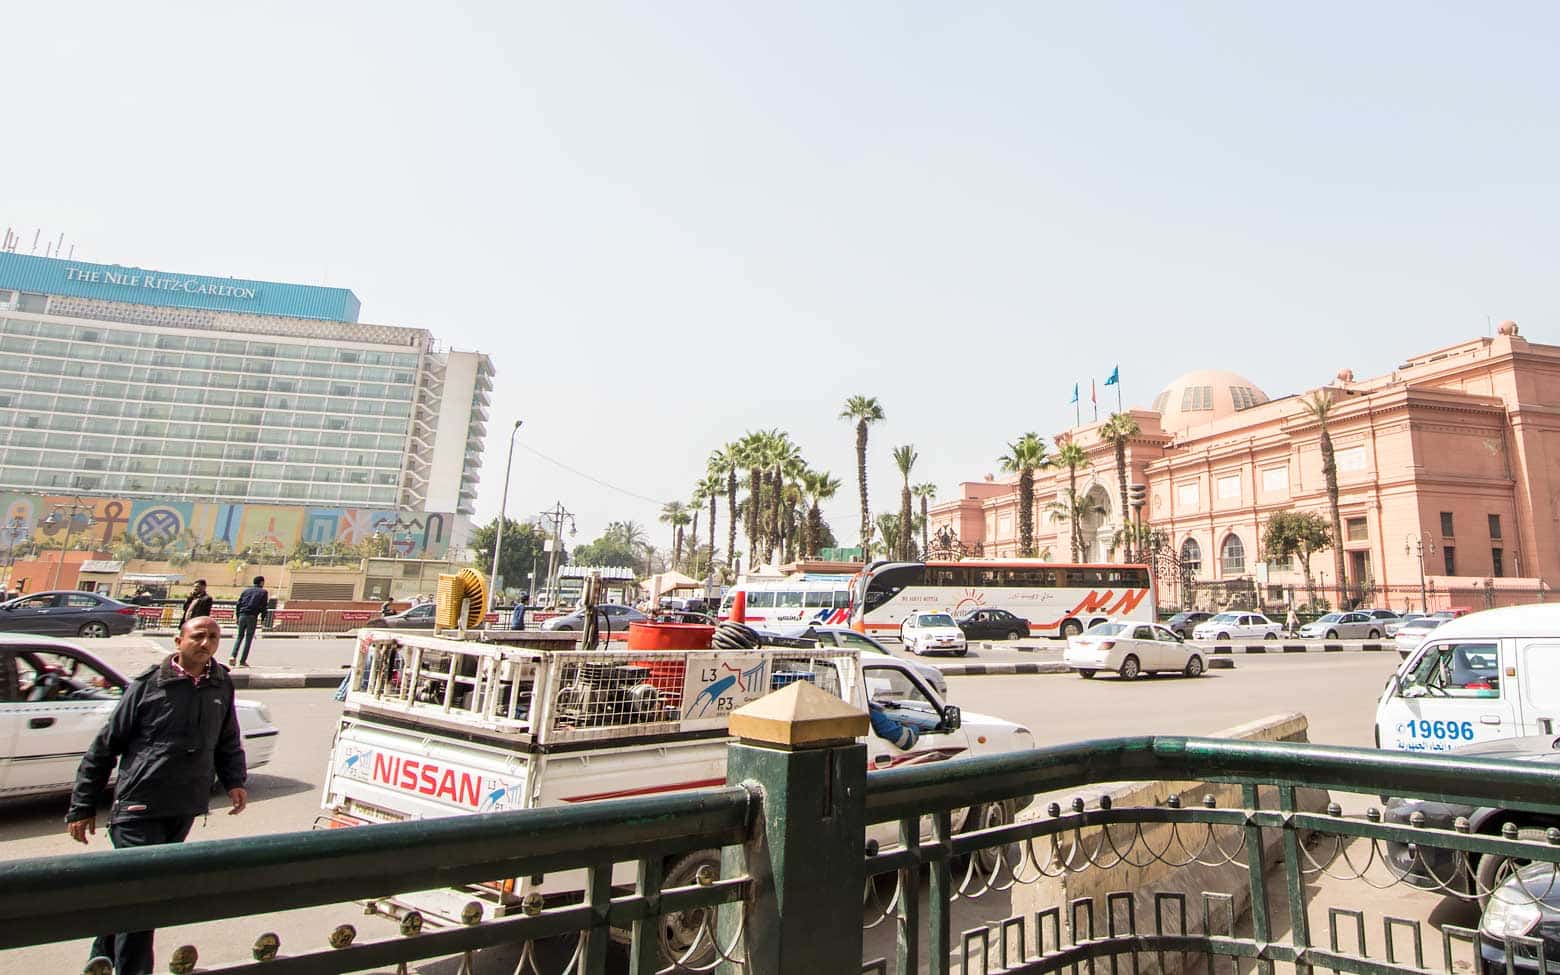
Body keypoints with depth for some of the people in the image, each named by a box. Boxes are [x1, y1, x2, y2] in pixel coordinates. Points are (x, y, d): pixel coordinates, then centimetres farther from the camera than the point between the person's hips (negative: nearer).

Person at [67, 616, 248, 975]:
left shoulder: (221, 687, 6)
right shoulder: (148, 685, -6)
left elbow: (229, 743, 17)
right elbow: (104, 747, -1)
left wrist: (234, 781, 2)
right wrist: (82, 807, 0)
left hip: (184, 811, 4)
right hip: (139, 808, -4)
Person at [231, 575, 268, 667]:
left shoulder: (246, 591, 16)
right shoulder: (263, 592, 4)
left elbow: (238, 604, 12)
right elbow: (263, 607, -2)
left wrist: (237, 617, 15)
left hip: (242, 615, 4)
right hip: (252, 616, -4)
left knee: (239, 636, 15)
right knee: (248, 638, 2)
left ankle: (233, 656, -3)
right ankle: (242, 660, 1)